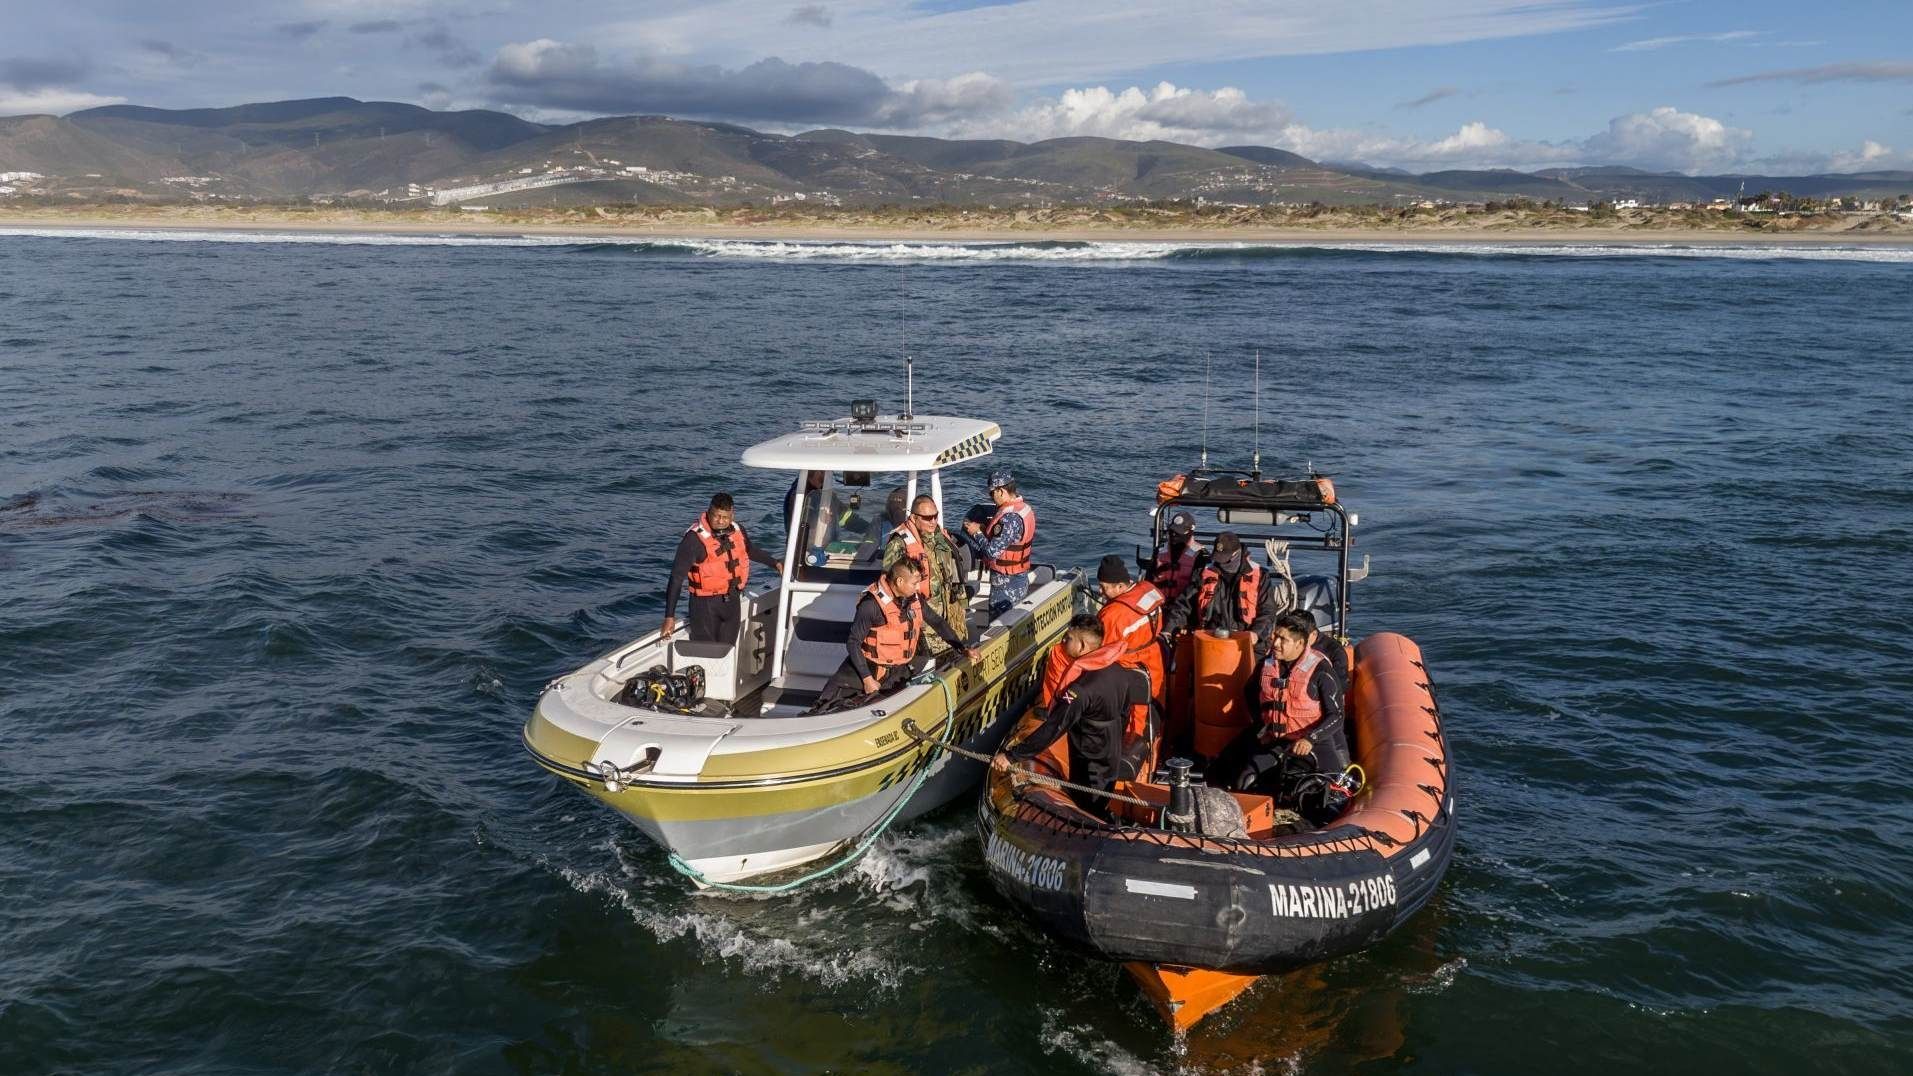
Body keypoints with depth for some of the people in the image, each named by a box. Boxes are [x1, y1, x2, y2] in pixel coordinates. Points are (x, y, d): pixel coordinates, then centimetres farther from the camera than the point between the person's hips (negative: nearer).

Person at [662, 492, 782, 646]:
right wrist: (669, 616, -21)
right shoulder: (695, 538, -19)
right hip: (705, 604, -6)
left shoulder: (737, 531, -1)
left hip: (732, 601, 6)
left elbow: (751, 551, 24)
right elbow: (677, 577, -18)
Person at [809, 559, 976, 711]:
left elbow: (937, 622, 13)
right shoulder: (872, 604, -20)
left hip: (901, 672, 6)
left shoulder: (915, 599, -1)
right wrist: (867, 678, -19)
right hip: (871, 669, -6)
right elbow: (853, 644, -16)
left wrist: (963, 647, 9)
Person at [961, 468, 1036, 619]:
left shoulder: (1010, 518, -26)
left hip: (1006, 584, -9)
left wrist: (977, 533, -11)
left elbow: (993, 551, -25)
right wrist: (985, 529, 5)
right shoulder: (1024, 507, 4)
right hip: (1022, 578, 10)